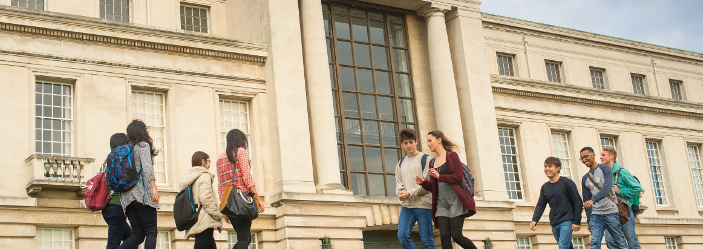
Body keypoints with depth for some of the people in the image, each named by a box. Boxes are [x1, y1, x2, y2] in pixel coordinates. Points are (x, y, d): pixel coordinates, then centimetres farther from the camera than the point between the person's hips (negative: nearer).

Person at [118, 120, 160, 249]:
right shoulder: (143, 145, 0)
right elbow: (146, 166, -17)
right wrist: (154, 187, -24)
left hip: (126, 197, 7)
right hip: (142, 195, -7)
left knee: (137, 235, 8)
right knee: (151, 232, -4)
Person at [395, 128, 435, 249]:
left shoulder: (425, 159, 1)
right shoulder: (400, 164, 19)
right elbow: (399, 183, 16)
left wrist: (409, 193, -14)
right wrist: (400, 192, -7)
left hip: (423, 204, -5)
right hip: (406, 205, 5)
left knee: (426, 239, -3)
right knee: (402, 235, -9)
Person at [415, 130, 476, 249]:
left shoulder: (451, 155, 2)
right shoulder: (432, 162, 18)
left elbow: (459, 176, -10)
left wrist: (439, 176, -11)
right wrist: (424, 182, -2)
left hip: (455, 200, -5)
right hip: (441, 203, 5)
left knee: (456, 235, -11)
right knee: (444, 236, -6)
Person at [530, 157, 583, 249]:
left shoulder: (566, 182, -5)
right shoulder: (545, 187, 11)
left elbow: (578, 202, -5)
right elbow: (540, 206, 10)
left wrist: (577, 221, -10)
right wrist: (534, 220, -6)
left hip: (567, 221, -6)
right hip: (554, 224, 6)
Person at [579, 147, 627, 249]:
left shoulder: (605, 169, 1)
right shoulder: (585, 179, 16)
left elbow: (607, 187, -16)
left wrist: (593, 200, -29)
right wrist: (589, 221, 11)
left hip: (611, 212, -4)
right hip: (595, 215, 4)